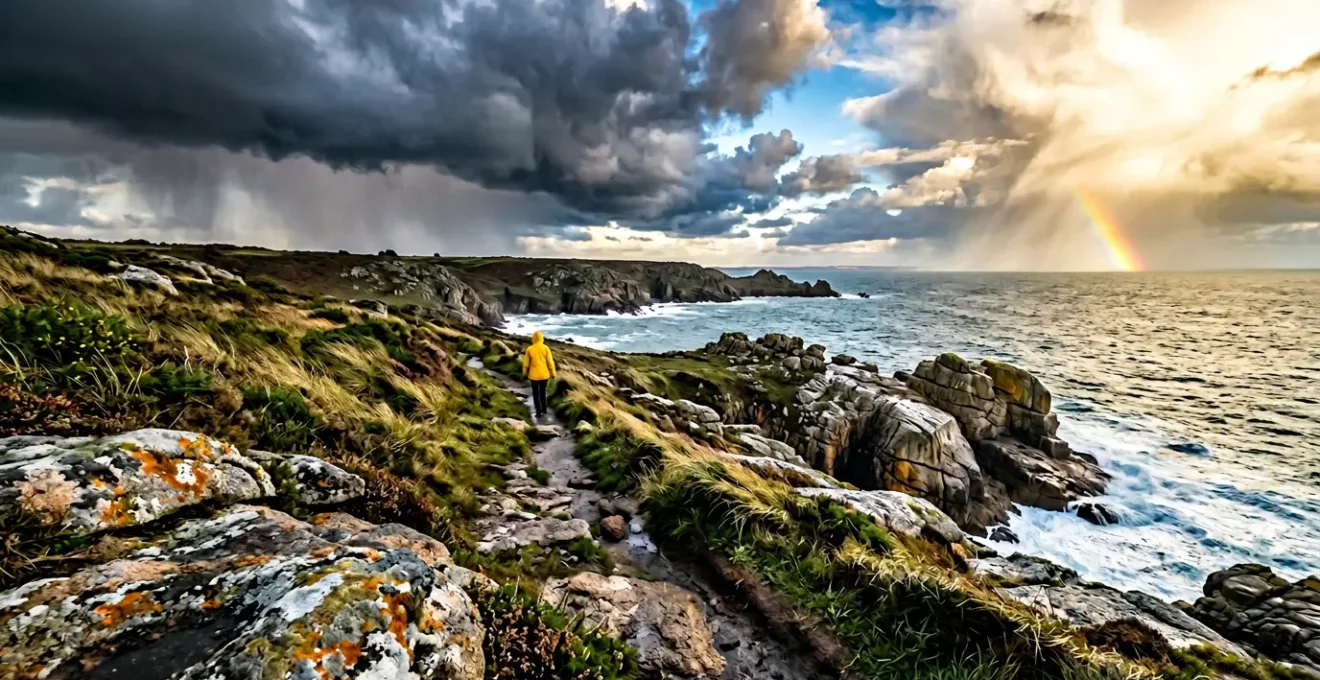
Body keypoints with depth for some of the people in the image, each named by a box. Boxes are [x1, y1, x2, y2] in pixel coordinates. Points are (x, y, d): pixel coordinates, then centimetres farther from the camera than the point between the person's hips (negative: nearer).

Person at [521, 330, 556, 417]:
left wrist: (525, 373, 14)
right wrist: (553, 373, 4)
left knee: (535, 394, 10)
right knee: (543, 392, 21)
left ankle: (538, 412, 9)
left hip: (534, 375, -1)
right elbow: (550, 362, -7)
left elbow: (526, 363, -2)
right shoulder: (545, 348, -9)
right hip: (544, 374, 1)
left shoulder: (529, 349, -9)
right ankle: (543, 409, 30)